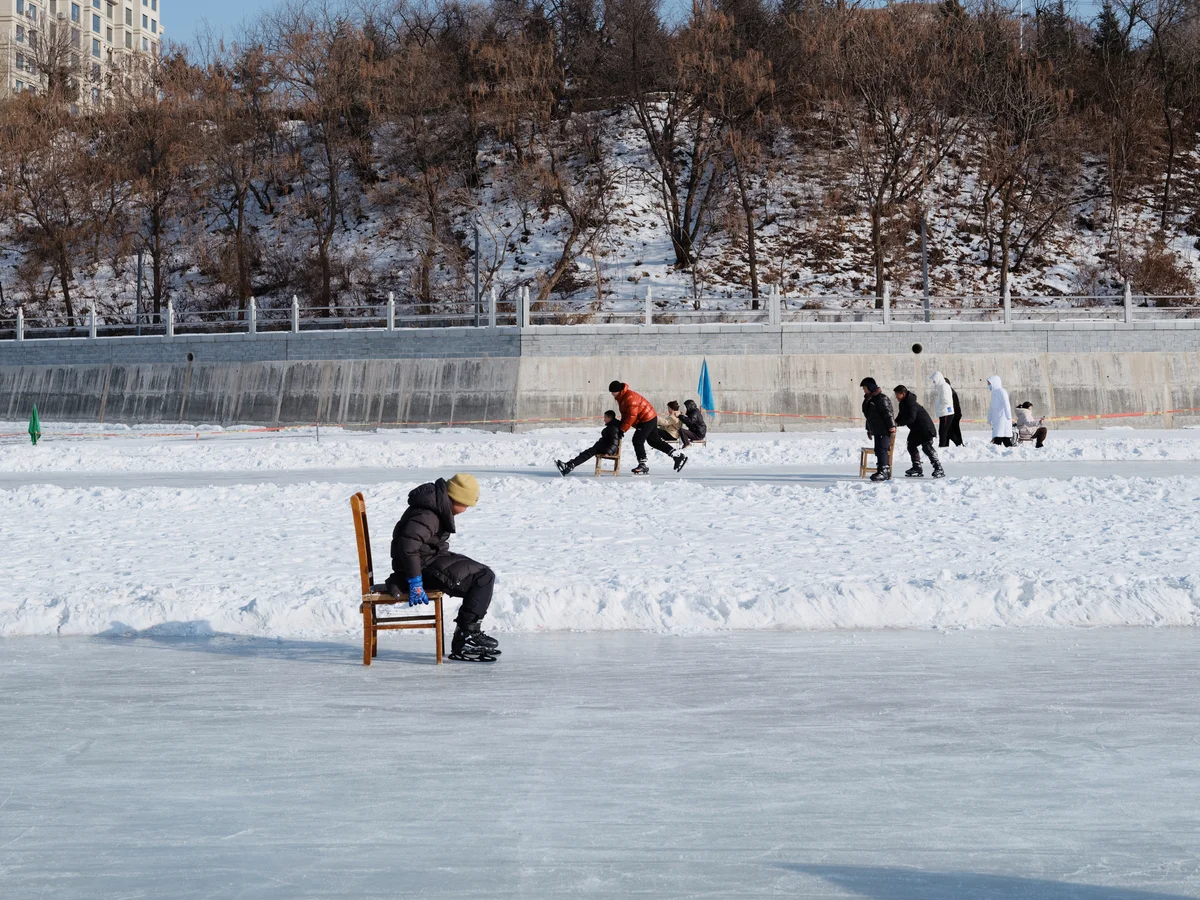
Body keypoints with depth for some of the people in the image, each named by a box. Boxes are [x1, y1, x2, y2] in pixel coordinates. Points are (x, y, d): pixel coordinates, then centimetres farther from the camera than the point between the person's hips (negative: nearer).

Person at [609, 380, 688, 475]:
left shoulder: (630, 397, -23)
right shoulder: (621, 398, 10)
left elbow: (632, 416, -27)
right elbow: (625, 414, 18)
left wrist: (623, 429, -23)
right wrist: (620, 426, 5)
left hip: (647, 420, -11)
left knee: (637, 441, -11)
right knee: (654, 441, 16)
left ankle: (643, 465, -6)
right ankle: (679, 456, 20)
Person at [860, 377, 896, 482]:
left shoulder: (881, 398, -14)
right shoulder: (868, 399, 17)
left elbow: (888, 413, -19)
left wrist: (892, 428, -23)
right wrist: (869, 430, 29)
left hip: (884, 430, -10)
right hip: (877, 430, 10)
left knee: (882, 449, -15)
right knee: (879, 450, 12)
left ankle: (883, 471, -18)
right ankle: (886, 471, 19)